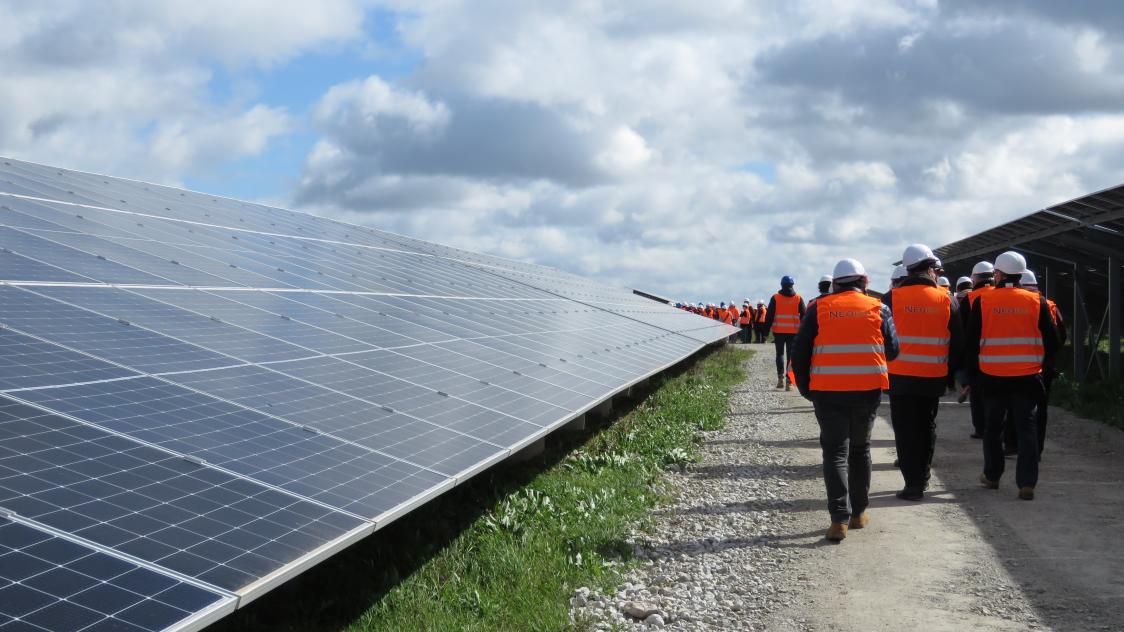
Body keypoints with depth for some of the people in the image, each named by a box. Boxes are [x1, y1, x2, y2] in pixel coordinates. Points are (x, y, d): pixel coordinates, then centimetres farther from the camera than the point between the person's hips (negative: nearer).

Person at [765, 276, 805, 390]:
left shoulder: (775, 298, 0)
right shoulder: (798, 299, 3)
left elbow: (769, 316, -2)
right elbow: (803, 316, 4)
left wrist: (766, 330, 2)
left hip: (779, 331, 0)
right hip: (794, 332, 0)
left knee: (780, 354, 12)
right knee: (791, 355, 4)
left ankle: (780, 377, -4)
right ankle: (789, 381, -2)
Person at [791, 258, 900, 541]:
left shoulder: (820, 309, 0)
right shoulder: (878, 309, 2)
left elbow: (799, 353, 0)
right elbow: (892, 350, 4)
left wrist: (805, 388, 10)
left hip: (828, 392, -1)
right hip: (868, 390, 1)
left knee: (835, 452, 2)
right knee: (860, 449, 18)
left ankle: (840, 519, -9)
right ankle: (859, 512, 23)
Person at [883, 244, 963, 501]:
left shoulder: (891, 298, -7)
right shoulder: (946, 299, -1)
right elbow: (958, 342, 4)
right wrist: (951, 371, 16)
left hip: (900, 376, -2)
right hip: (934, 377, 2)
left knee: (905, 429, 2)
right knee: (927, 426, 18)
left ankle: (913, 483, -1)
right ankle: (922, 477, 27)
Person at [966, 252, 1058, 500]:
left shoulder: (982, 301, -4)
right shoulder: (1037, 302, 0)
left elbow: (971, 340, -2)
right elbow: (1052, 339, 2)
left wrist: (972, 370, 9)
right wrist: (1046, 368, 13)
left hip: (992, 377, 0)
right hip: (1028, 377, 0)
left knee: (992, 426, 15)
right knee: (1026, 428, 3)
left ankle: (992, 476, 25)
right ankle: (1027, 483, -4)